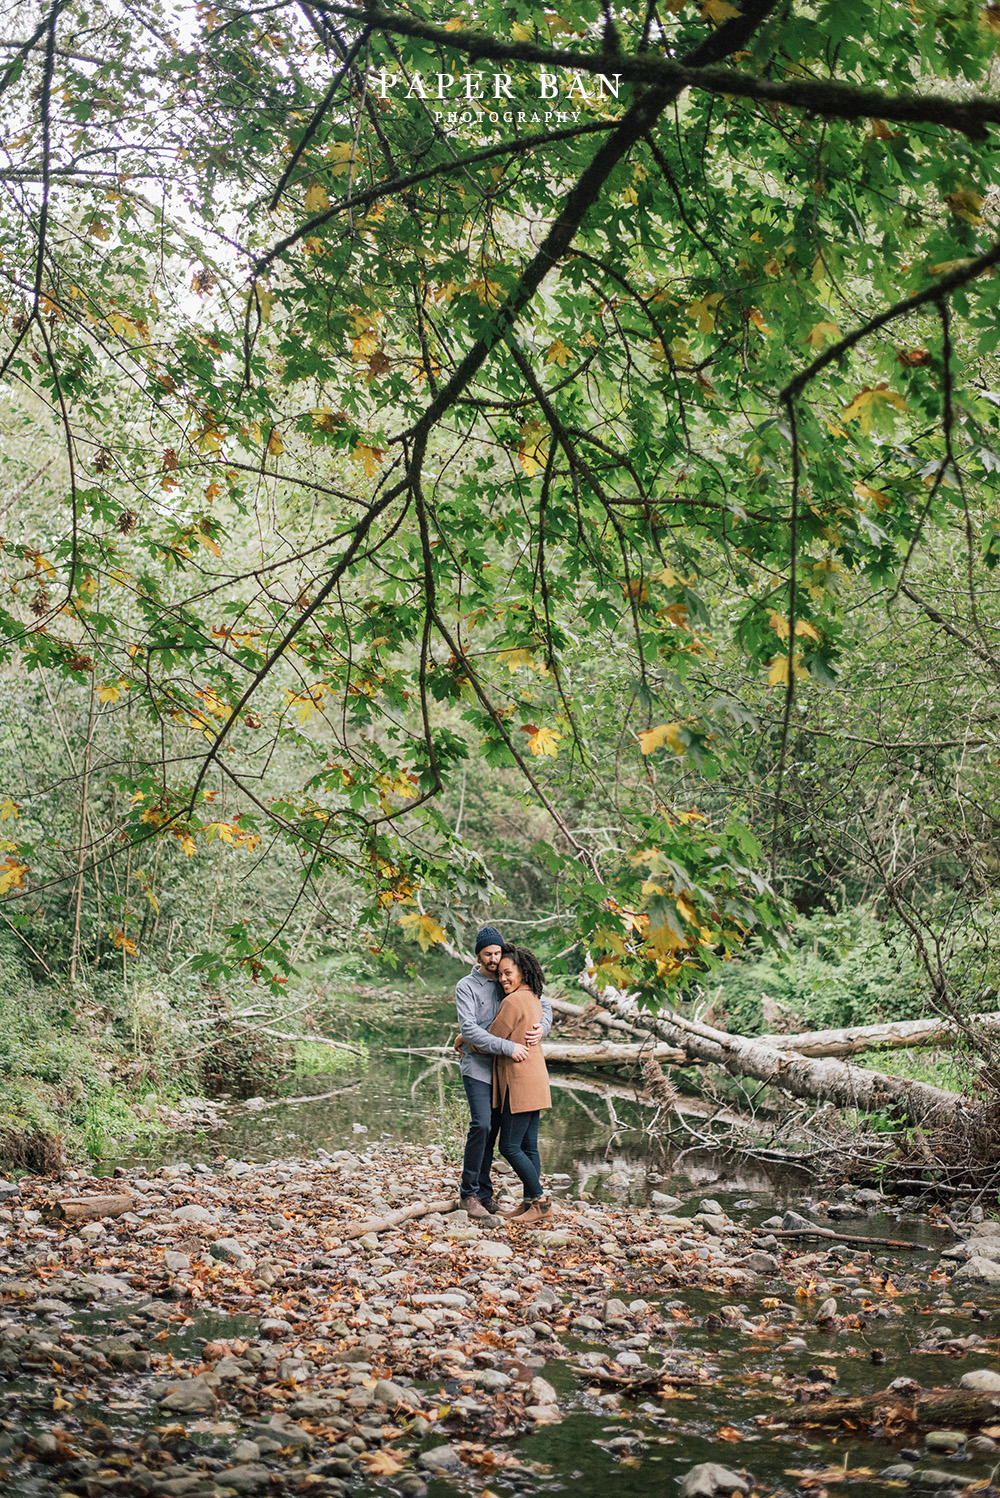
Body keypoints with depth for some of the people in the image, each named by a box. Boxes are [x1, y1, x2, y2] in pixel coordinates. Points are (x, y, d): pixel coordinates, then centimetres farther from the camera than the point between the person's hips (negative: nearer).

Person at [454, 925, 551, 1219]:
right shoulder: (466, 987, -9)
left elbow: (542, 1004, 12)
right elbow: (469, 1030, -20)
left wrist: (542, 1028, -11)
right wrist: (508, 1047, -26)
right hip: (477, 1065, -5)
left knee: (493, 1129, 8)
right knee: (481, 1125, -17)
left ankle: (484, 1191, 15)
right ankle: (469, 1192, -8)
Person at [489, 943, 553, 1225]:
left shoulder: (513, 1002, -18)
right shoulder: (533, 999, 11)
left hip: (520, 1083, -9)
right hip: (534, 1080, 9)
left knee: (510, 1146, -4)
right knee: (528, 1146, 12)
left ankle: (541, 1202, -1)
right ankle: (530, 1203, 16)